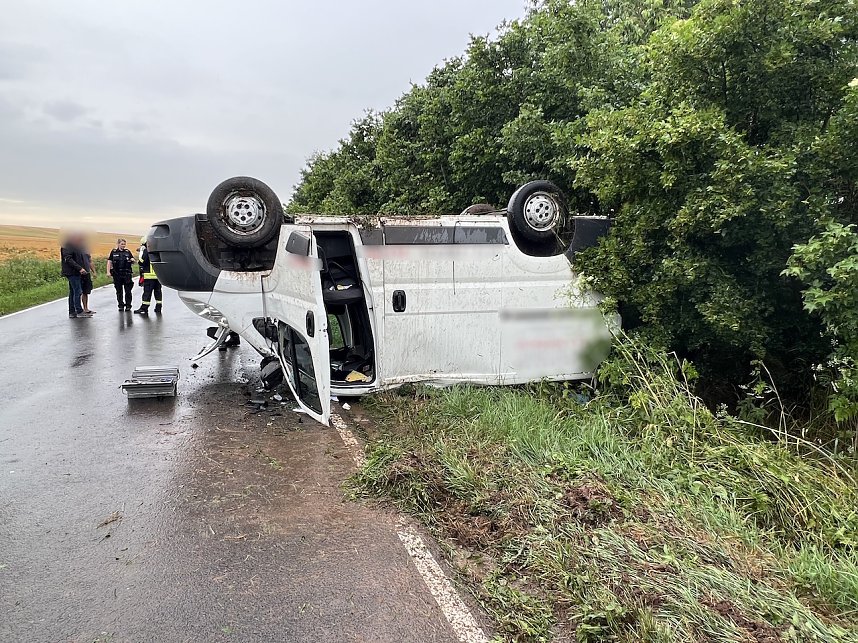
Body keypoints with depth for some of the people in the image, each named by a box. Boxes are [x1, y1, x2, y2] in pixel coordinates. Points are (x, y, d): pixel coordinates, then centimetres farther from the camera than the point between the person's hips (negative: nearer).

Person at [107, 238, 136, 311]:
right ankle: (120, 305, 16)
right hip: (117, 275, 0)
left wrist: (133, 260, -14)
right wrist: (108, 272, -5)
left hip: (127, 274, 0)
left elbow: (133, 261, 11)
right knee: (119, 291, 7)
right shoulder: (114, 252, 4)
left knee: (128, 291, -1)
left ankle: (128, 305, 6)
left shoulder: (128, 252, 6)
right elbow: (109, 262, 4)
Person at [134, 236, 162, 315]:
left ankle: (144, 308, -5)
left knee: (147, 292, -5)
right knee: (158, 291, 11)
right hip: (158, 275, 6)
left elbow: (142, 262, -10)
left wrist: (141, 252, 0)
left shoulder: (146, 251, -7)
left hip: (150, 276, -6)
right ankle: (158, 308, 13)